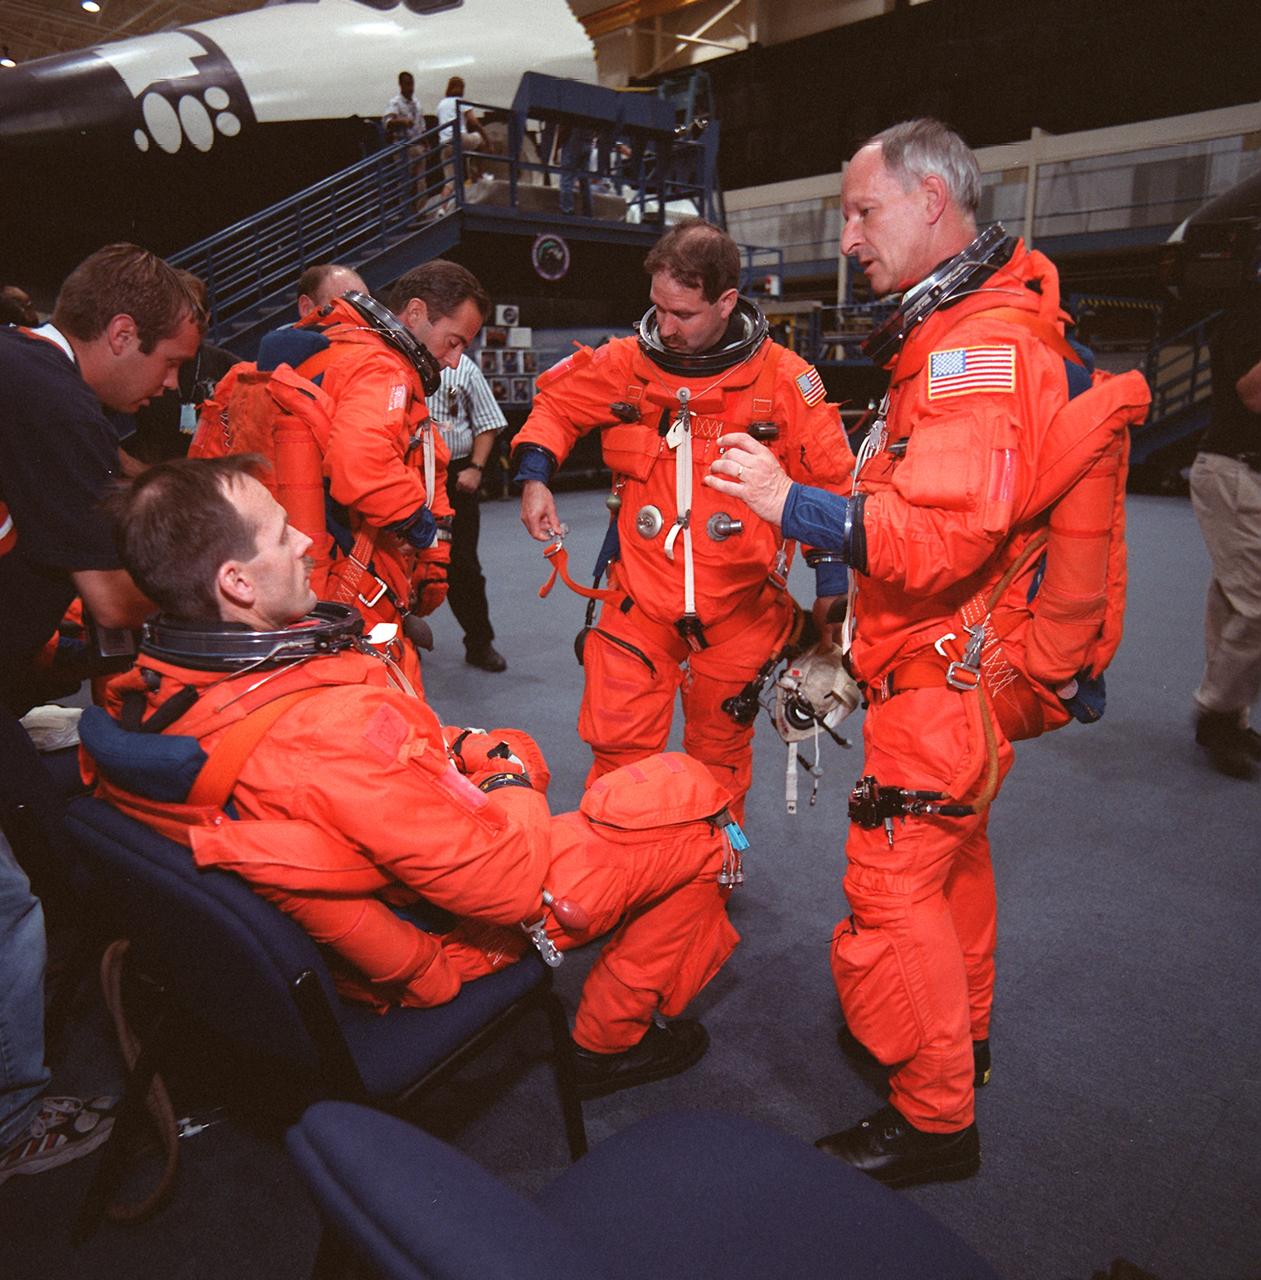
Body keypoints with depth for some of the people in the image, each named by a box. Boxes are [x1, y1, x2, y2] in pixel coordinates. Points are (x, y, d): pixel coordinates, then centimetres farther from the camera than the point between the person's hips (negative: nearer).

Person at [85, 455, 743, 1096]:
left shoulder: (140, 694, -10)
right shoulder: (335, 724, -38)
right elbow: (509, 883, -28)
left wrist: (444, 748, 2)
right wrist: (511, 783, -10)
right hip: (447, 944, -8)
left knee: (510, 748, 26)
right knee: (686, 791, -5)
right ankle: (610, 1040, 14)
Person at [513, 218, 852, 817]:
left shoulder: (784, 378, -6)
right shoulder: (624, 364, -2)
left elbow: (831, 483, 1)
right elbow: (555, 403, 15)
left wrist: (831, 589, 0)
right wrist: (534, 477, -2)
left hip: (739, 606, 0)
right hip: (640, 596, 1)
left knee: (720, 750, 16)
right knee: (618, 746, 1)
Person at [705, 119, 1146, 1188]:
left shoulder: (982, 345, -21)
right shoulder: (962, 327, 14)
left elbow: (944, 536, -31)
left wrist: (791, 503, -28)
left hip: (951, 673, -11)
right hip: (956, 660, 11)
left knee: (897, 882, -2)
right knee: (952, 853, 23)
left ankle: (934, 1118, 16)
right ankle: (960, 1030, 44)